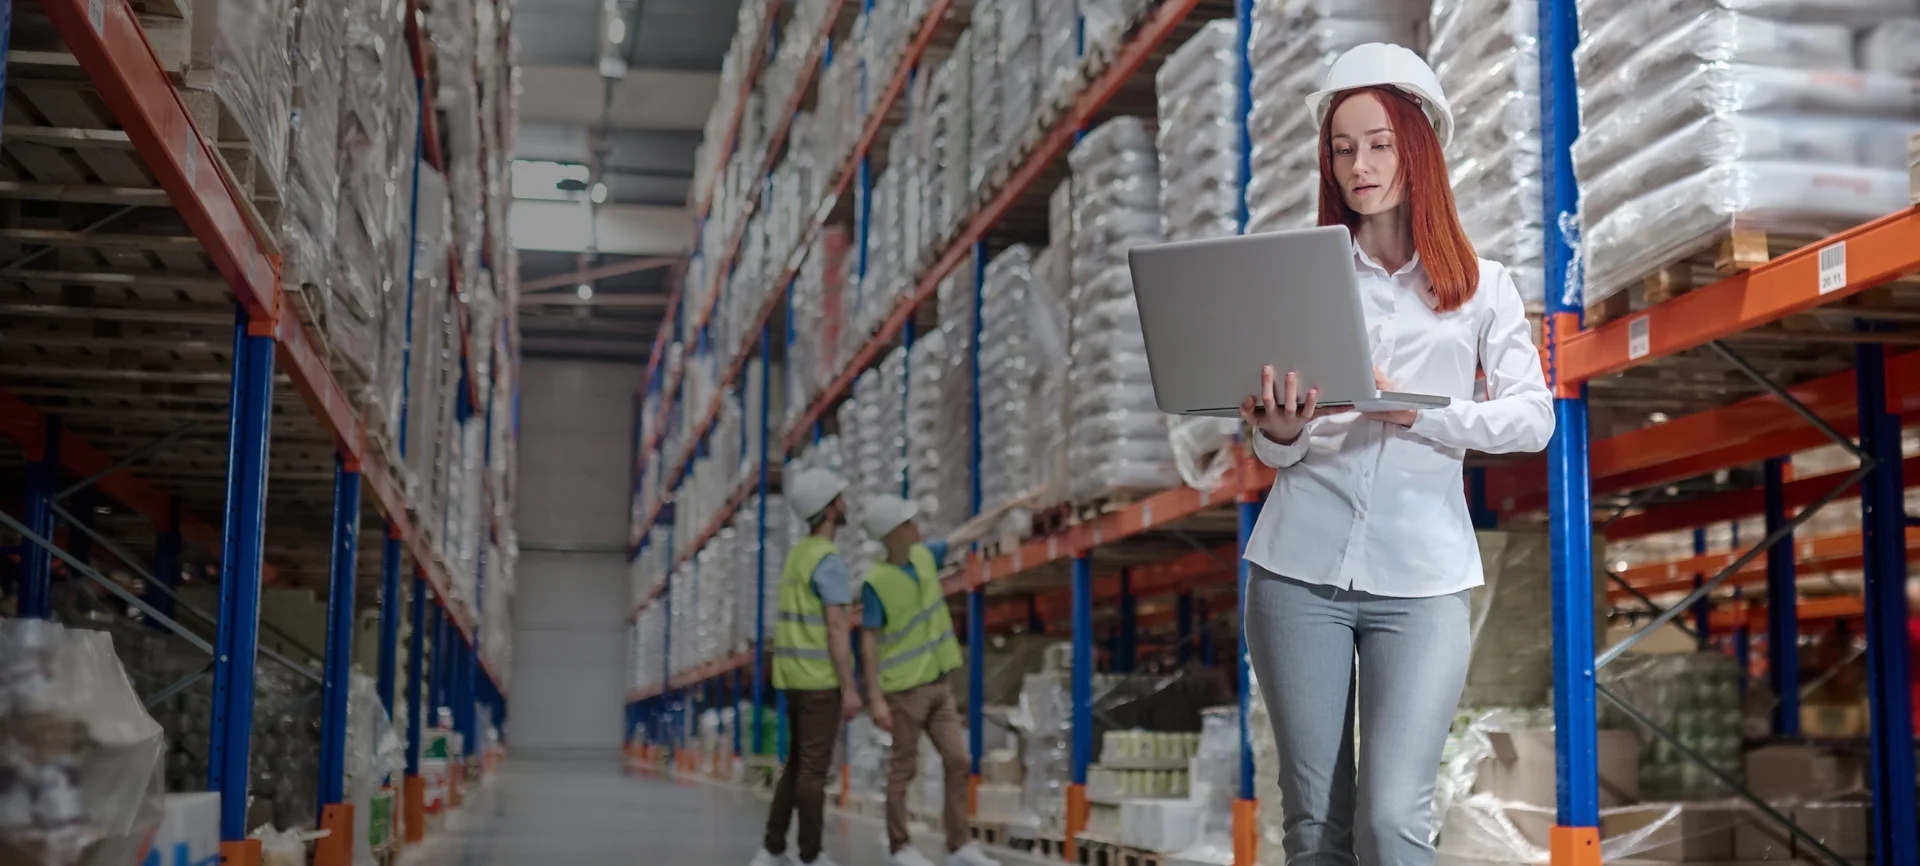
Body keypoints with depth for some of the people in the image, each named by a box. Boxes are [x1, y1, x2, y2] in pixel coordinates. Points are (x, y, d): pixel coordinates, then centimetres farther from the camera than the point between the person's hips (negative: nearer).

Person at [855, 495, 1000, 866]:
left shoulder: (925, 556, 2)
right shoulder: (876, 582, -17)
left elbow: (964, 535, 16)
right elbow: (869, 642, -15)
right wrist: (876, 698, -18)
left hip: (937, 684, 7)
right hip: (905, 690, -7)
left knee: (958, 761, 5)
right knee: (903, 769, 3)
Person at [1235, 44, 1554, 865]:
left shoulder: (1481, 285, 9)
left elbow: (1534, 418, -2)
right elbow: (1269, 448, 7)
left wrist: (1420, 413, -18)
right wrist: (1278, 432, -17)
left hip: (1420, 577, -1)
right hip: (1299, 567, 1)